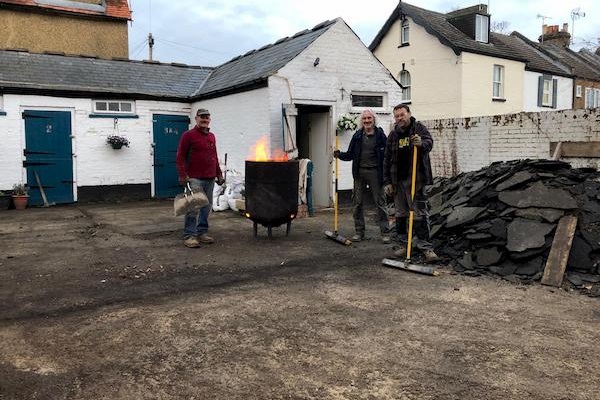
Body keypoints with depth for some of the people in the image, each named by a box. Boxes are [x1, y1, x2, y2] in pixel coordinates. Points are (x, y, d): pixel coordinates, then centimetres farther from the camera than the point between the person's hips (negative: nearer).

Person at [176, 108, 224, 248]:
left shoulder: (211, 136, 18)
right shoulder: (188, 135, -3)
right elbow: (180, 156, -7)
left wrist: (219, 174, 21)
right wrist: (182, 175, -15)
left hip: (210, 179, 7)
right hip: (195, 179, -7)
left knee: (207, 207, 9)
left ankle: (202, 233, 18)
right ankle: (189, 236, -2)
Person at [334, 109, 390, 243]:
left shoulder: (380, 135, -2)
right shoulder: (357, 135, 8)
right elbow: (350, 155, 10)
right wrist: (339, 154, -10)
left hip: (375, 172, -3)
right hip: (359, 172, 4)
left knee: (380, 203, 1)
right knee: (357, 203, 6)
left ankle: (384, 232, 9)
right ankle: (359, 231, 17)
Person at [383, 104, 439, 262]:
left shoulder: (419, 128, 0)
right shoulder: (393, 135, 11)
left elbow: (429, 142, -19)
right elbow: (387, 159, 12)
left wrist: (422, 143, -43)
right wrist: (387, 182, 6)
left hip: (415, 179, -5)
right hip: (397, 180, 5)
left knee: (420, 213, -6)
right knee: (400, 214, 10)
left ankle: (426, 247, -4)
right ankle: (404, 244, 21)